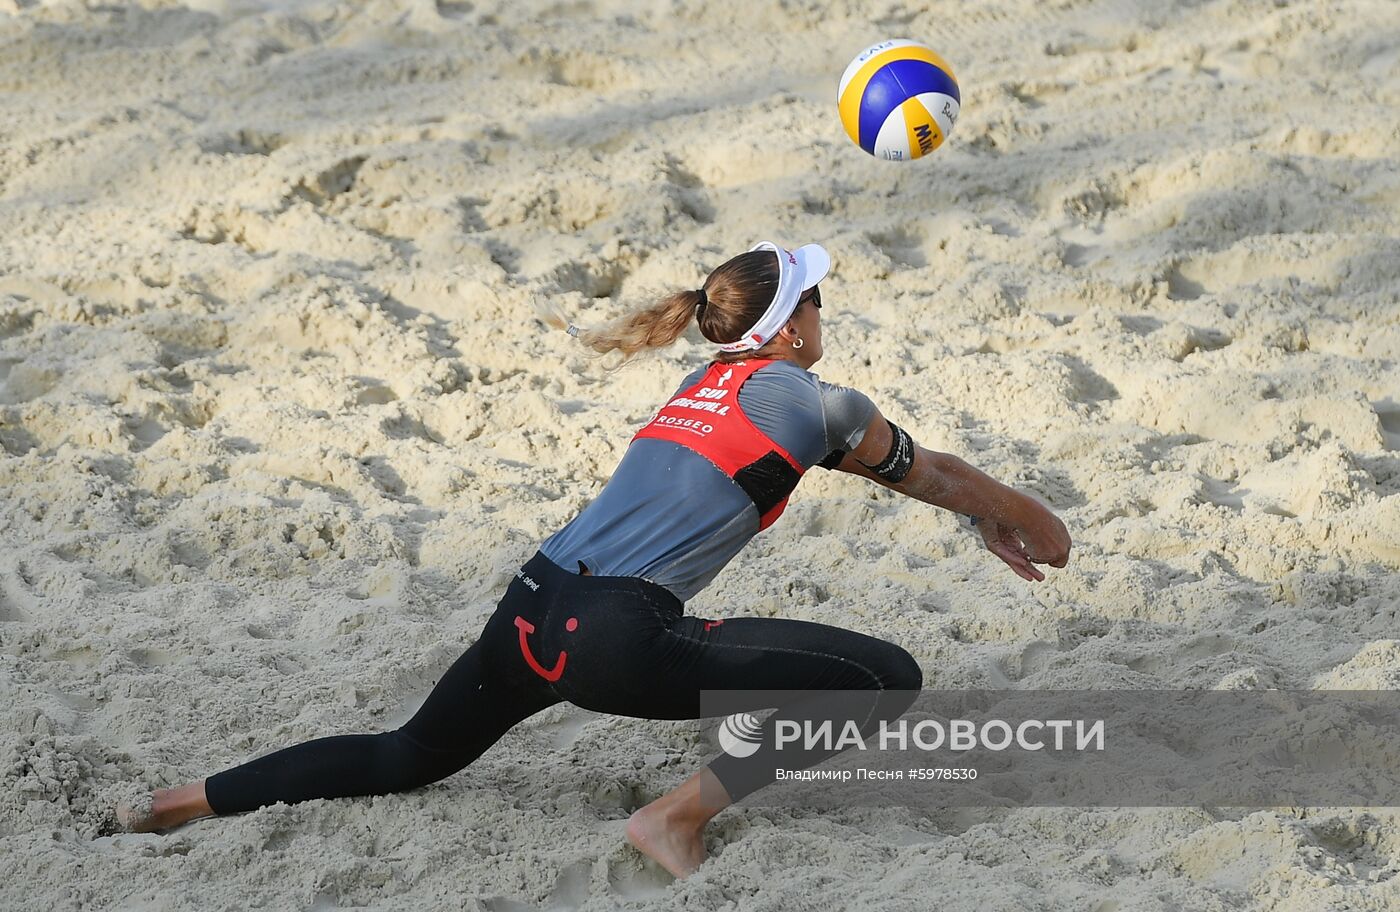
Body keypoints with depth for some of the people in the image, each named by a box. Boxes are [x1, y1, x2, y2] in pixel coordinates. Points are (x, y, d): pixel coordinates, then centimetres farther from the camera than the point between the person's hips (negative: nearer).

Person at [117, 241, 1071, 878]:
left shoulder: (708, 383, 24)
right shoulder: (810, 399, 1)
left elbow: (875, 455, 34)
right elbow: (924, 467, 17)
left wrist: (985, 516, 43)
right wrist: (1020, 516, 36)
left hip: (532, 609, 9)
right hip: (623, 641, -8)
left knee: (410, 758, 30)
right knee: (889, 680, -6)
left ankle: (196, 798, 21)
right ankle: (679, 814, -4)